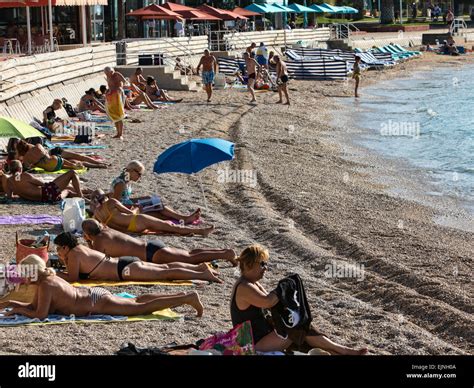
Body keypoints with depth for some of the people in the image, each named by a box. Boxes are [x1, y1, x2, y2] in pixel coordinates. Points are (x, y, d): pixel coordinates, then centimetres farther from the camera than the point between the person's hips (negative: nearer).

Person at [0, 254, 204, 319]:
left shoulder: (45, 286, -20)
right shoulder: (48, 277, 7)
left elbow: (40, 314, -22)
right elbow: (34, 305, 18)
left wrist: (18, 311, -12)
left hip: (98, 303, -8)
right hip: (94, 293, 8)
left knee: (143, 308, -5)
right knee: (137, 301, 17)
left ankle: (188, 298, -4)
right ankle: (181, 296, 19)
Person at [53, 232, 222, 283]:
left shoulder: (73, 254, -9)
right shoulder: (80, 247, 16)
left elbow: (73, 278, -14)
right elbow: (79, 270, 31)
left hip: (125, 270, -9)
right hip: (124, 263, 9)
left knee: (165, 273, -13)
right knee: (165, 267, 13)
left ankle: (202, 275, -17)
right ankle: (200, 268, 12)